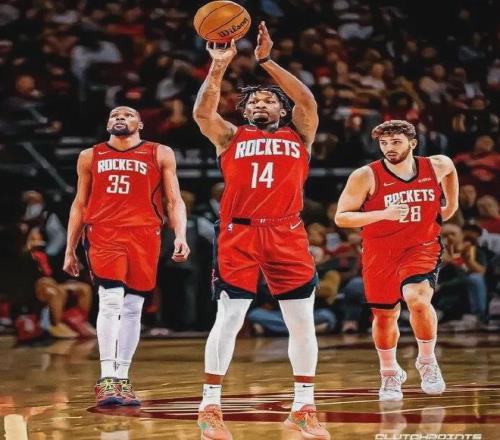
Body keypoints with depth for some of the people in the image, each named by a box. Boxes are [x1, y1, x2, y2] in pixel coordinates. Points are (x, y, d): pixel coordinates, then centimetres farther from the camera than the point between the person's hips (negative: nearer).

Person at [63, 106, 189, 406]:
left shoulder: (160, 155, 11)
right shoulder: (90, 157, 16)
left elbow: (175, 201, 7)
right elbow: (79, 205, 19)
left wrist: (181, 236, -9)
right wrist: (70, 250, 15)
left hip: (144, 235, 1)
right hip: (103, 234, -1)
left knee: (133, 308, 2)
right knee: (111, 301, -18)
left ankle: (122, 379, 11)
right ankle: (107, 379, -20)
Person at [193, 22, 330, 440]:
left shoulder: (299, 135, 15)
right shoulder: (231, 137, 14)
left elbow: (308, 102, -3)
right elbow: (202, 112, -3)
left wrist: (267, 61, -6)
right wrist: (219, 67, -10)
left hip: (287, 235, 2)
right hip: (239, 233, -1)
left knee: (302, 321, 2)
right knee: (229, 319, -6)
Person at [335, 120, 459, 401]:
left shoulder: (437, 166, -4)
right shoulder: (366, 176, -15)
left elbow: (450, 169, 23)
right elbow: (341, 217, -18)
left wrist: (452, 204, 18)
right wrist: (383, 214, -28)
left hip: (422, 247, 0)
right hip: (380, 253, 0)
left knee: (417, 298, -27)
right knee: (385, 315, 10)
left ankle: (427, 361, -5)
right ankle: (390, 373, 36)